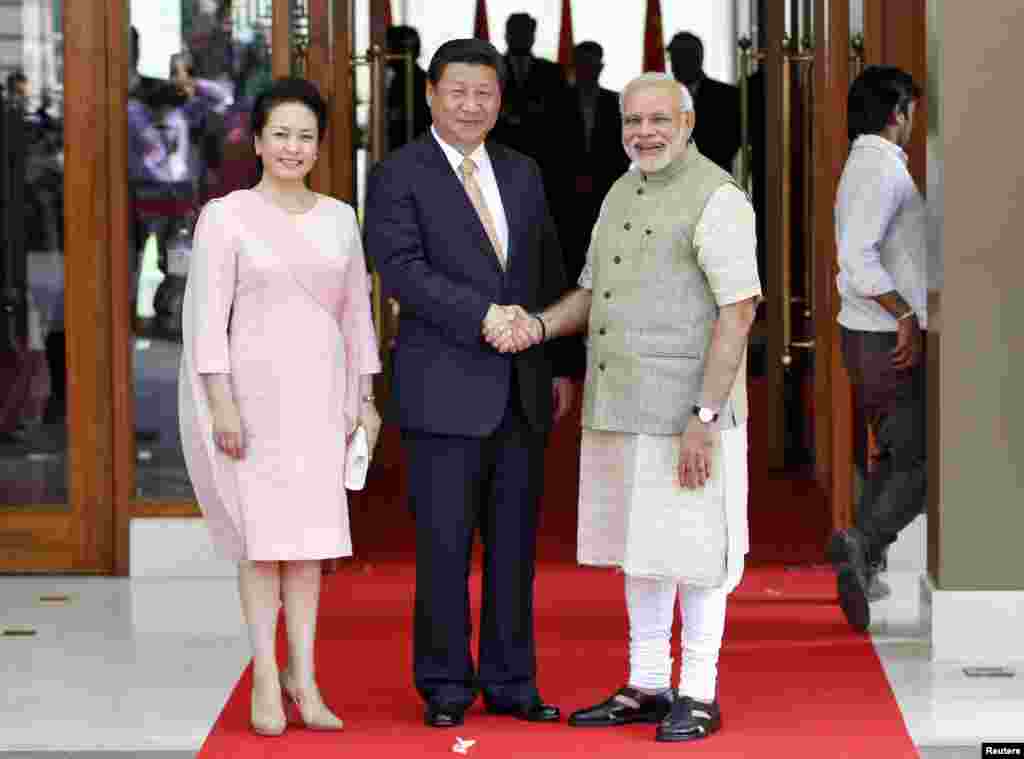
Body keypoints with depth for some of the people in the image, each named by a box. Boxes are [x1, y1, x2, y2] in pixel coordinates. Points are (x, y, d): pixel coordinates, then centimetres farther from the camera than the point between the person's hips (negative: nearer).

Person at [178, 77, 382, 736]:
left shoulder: (339, 219, 10)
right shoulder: (226, 217, -2)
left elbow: (357, 311, 13)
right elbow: (207, 314, -5)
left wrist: (366, 399, 10)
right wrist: (221, 404, -12)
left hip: (321, 390, 3)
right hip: (253, 385, -3)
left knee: (312, 530, 2)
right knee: (262, 530, -2)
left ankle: (303, 674, 7)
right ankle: (266, 678, 4)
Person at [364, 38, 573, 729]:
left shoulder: (522, 173, 15)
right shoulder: (399, 176, -3)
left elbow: (551, 273, 19)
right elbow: (402, 270, -14)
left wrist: (563, 364, 15)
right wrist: (483, 316, -21)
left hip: (523, 389, 5)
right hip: (445, 390, -5)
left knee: (515, 543, 9)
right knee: (445, 544, -1)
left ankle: (510, 681, 17)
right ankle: (446, 686, 9)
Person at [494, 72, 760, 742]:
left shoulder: (716, 197, -12)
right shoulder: (623, 193, 14)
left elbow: (739, 309, -17)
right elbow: (594, 291, 20)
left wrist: (705, 416, -21)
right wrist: (540, 326, -1)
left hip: (688, 414, -8)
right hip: (619, 411, 8)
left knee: (693, 554, -1)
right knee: (640, 550, 13)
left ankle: (699, 696, 8)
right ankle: (646, 688, 22)